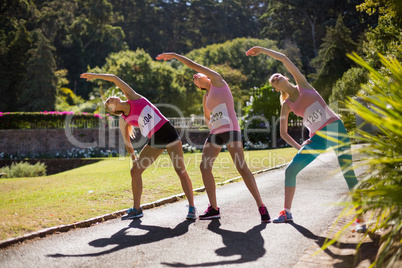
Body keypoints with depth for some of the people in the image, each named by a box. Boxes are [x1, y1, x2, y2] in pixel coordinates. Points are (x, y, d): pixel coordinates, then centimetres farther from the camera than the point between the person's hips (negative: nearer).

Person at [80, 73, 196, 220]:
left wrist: (95, 75, 7)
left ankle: (191, 208, 1)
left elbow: (114, 78, -1)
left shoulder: (133, 97, -1)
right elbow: (127, 141, 16)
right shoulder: (123, 120, 6)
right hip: (154, 142, 5)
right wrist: (133, 157, 17)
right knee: (135, 171, 0)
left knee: (181, 172, -8)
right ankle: (136, 209, 12)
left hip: (168, 133, -4)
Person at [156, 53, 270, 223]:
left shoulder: (217, 80, 6)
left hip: (231, 130, -8)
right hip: (215, 133, 8)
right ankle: (214, 209, 4)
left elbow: (194, 65, 4)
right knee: (204, 166, -3)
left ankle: (261, 208, -13)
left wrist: (174, 55, 11)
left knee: (241, 167, -17)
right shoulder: (206, 98, 22)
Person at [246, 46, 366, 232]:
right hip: (317, 138, 3)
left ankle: (360, 218, 2)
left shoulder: (302, 84, 4)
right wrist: (299, 147, -2)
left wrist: (262, 50, 9)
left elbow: (284, 58, 1)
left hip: (336, 129, -3)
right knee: (290, 170, -3)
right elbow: (283, 133, 12)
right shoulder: (287, 105, 9)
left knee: (349, 174, -8)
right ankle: (287, 212, 11)